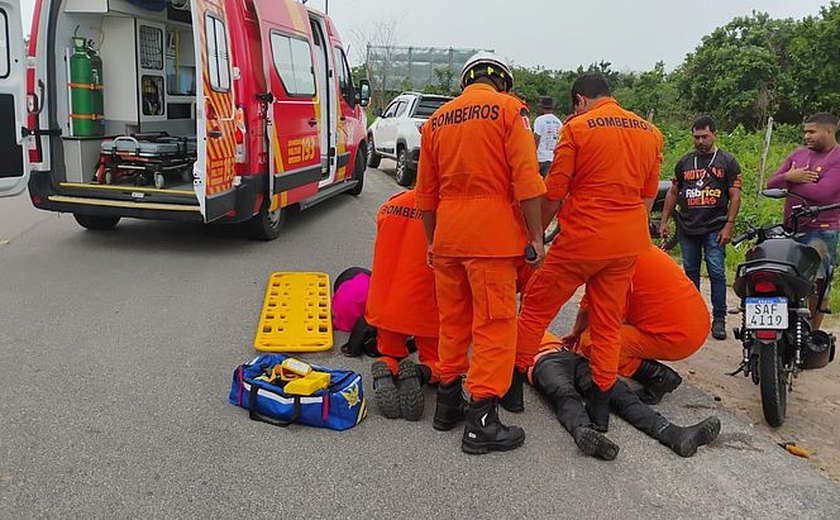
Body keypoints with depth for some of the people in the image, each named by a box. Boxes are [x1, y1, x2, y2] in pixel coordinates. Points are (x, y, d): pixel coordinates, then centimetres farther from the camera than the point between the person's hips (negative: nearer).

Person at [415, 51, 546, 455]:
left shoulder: (437, 119, 15)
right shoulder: (508, 108, -1)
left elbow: (426, 193, 17)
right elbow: (526, 181, -11)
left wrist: (432, 240, 25)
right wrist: (535, 236, -7)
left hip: (447, 234, 6)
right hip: (492, 233, -6)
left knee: (452, 320, 16)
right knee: (494, 324, -1)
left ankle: (447, 402, 27)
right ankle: (482, 421, 1)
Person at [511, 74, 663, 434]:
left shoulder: (577, 127, -8)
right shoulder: (650, 132, 9)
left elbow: (554, 193, -9)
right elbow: (648, 197, 14)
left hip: (582, 239, -5)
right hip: (628, 244, 6)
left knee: (536, 307, 10)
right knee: (609, 324, 14)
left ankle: (514, 388, 19)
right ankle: (600, 407, 20)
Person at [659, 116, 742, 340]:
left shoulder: (727, 162, 3)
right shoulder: (684, 162, 12)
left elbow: (735, 196, -1)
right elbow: (673, 193, 16)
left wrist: (729, 225, -9)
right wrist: (664, 221, 10)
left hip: (714, 228, -3)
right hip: (687, 229, 4)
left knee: (717, 273, -6)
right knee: (690, 273, 10)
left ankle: (719, 319, 1)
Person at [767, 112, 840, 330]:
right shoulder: (799, 154, 13)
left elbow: (821, 193, -20)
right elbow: (771, 184, 9)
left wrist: (791, 183, -7)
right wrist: (789, 177, -12)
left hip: (821, 232, -5)